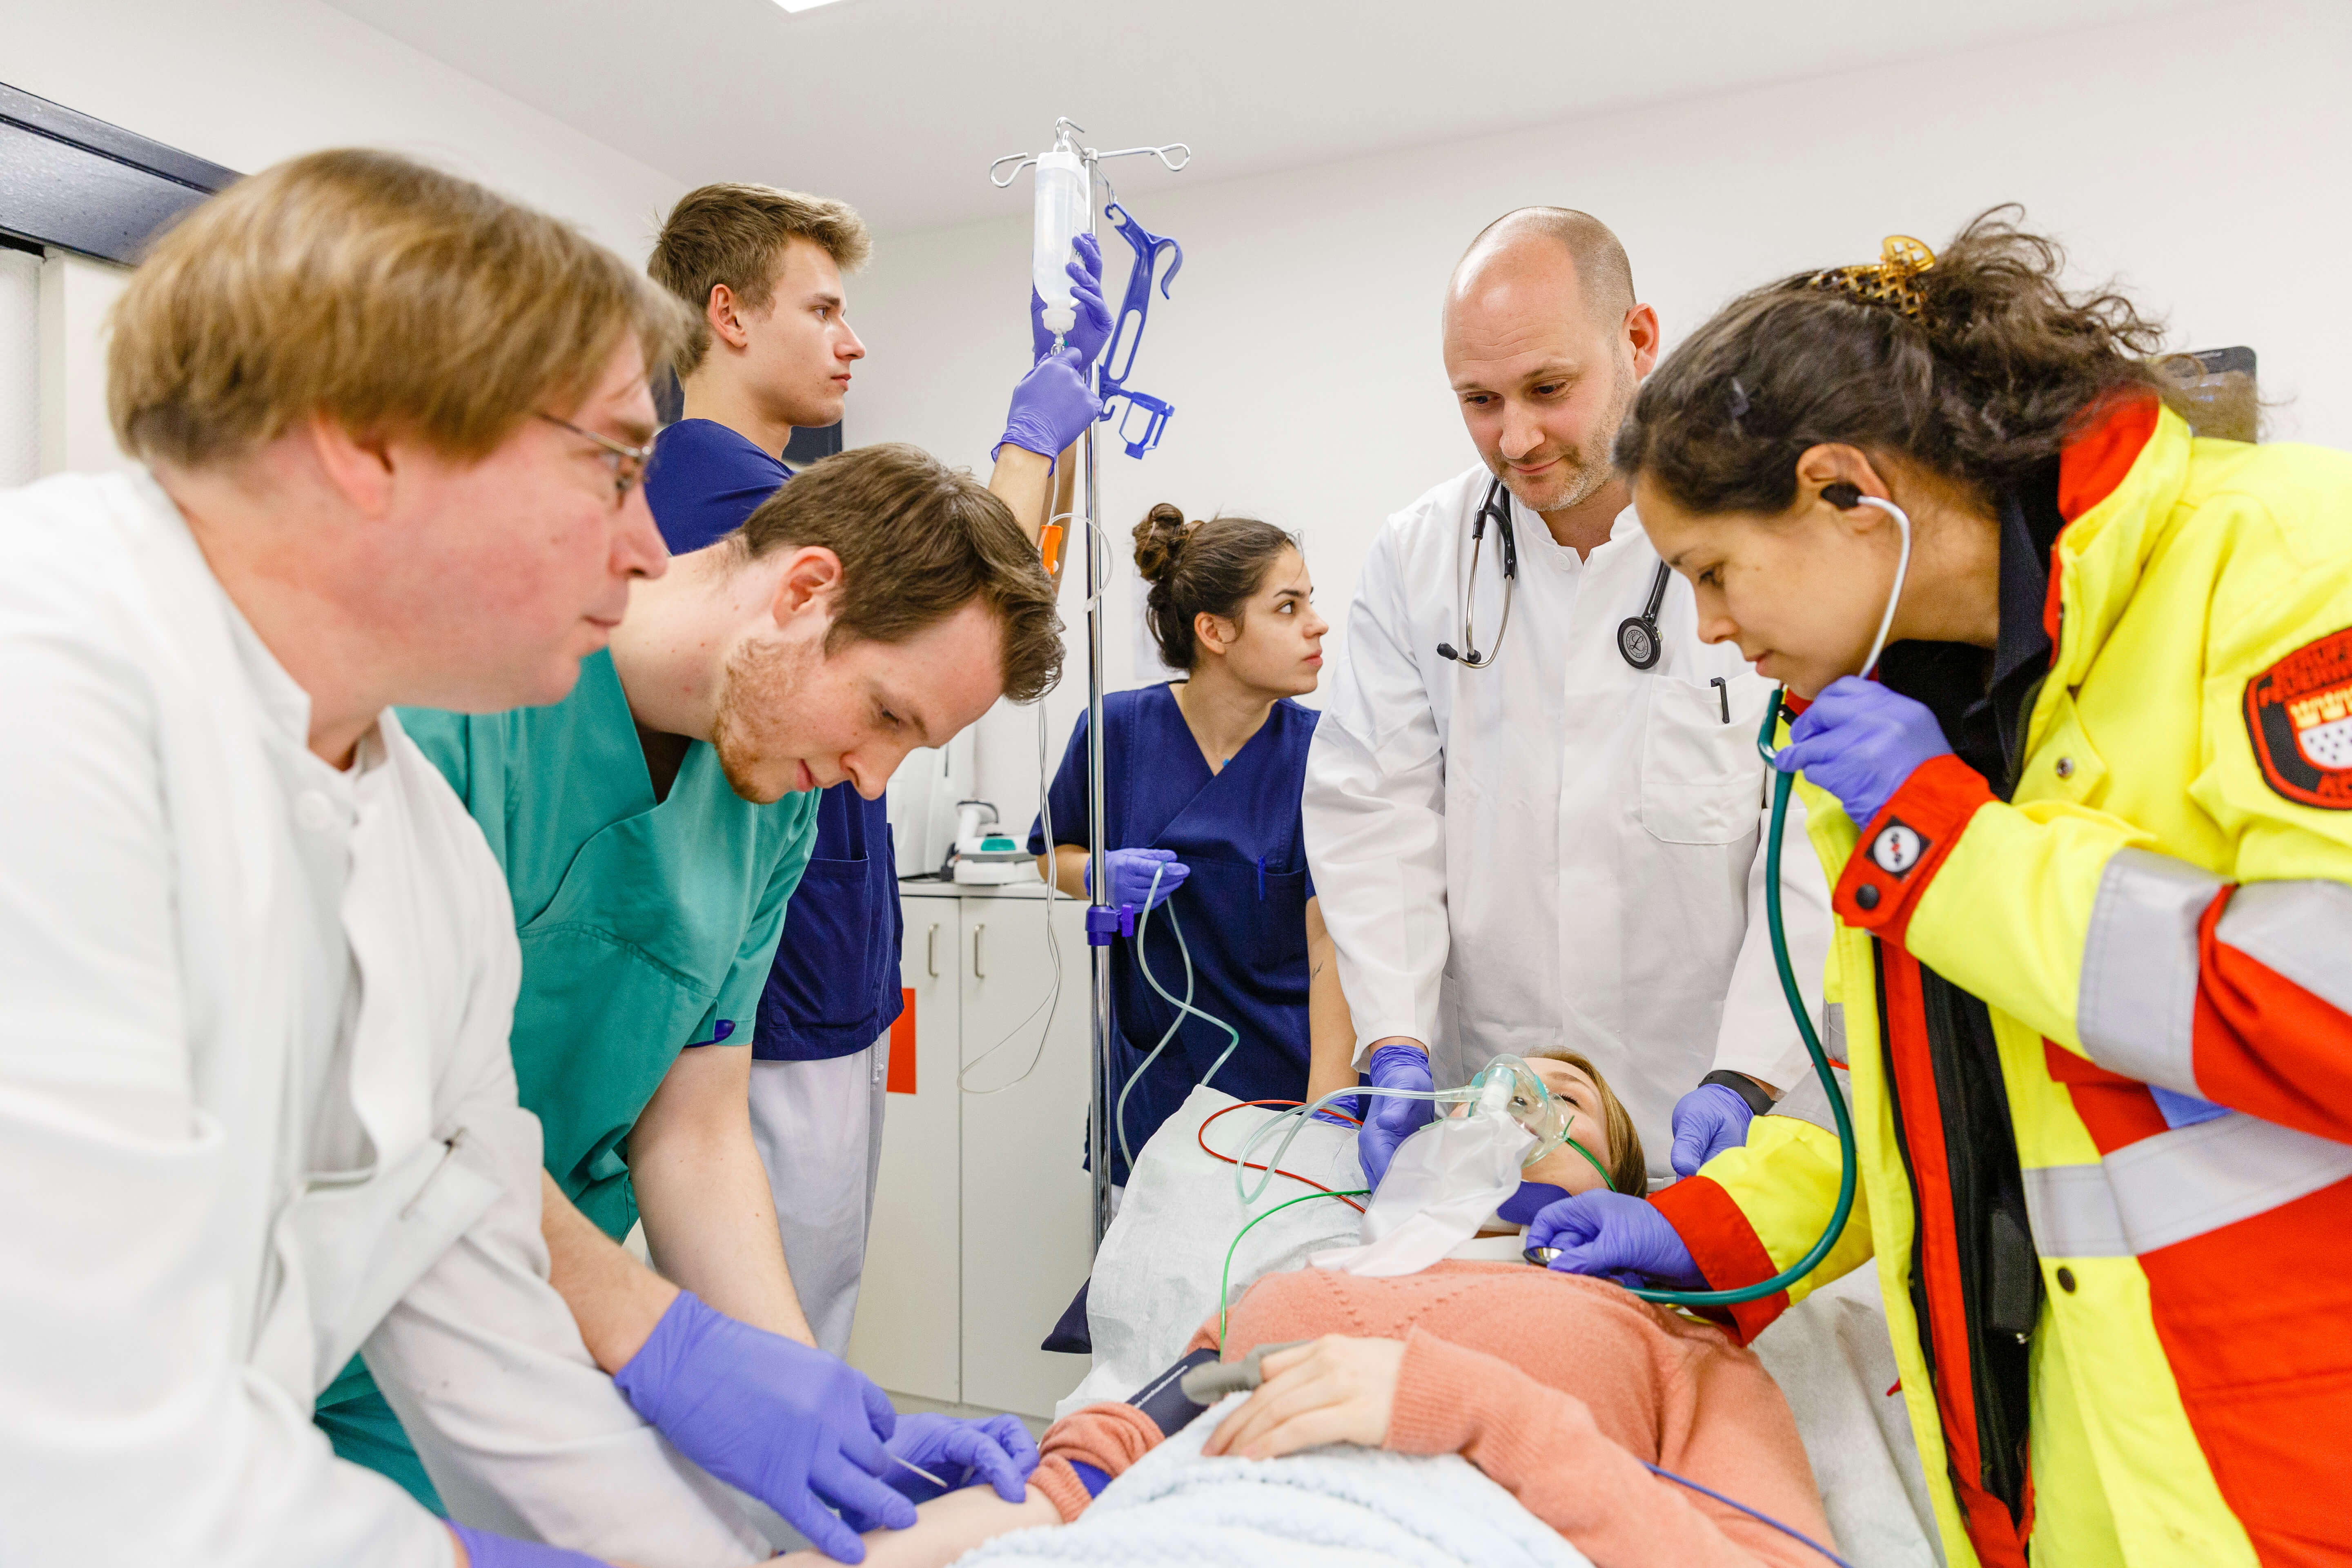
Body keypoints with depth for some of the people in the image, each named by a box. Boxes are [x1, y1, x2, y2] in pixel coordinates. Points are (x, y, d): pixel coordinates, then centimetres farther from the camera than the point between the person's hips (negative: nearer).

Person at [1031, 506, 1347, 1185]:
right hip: (1154, 1073, 1)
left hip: (1287, 1077, -1)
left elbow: (1334, 944, -17)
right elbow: (1052, 854, 9)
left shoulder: (1318, 752, -11)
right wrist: (1101, 875, -14)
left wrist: (1326, 1117, -26)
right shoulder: (1119, 728, -8)